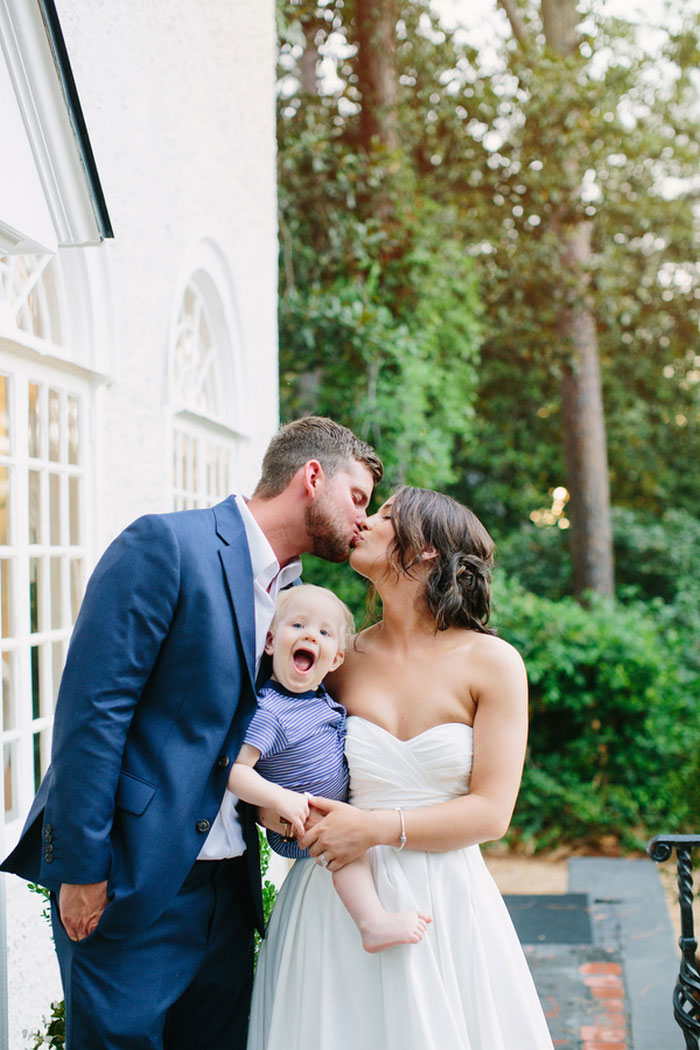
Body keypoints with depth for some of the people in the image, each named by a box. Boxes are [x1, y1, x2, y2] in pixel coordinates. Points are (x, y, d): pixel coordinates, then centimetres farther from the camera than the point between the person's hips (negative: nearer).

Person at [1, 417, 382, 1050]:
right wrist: (80, 870, -17)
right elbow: (91, 709, -16)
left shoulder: (294, 589, 12)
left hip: (228, 883, 7)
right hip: (129, 880, -7)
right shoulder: (165, 545, -12)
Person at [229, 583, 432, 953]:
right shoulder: (269, 712, -23)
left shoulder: (323, 700, 3)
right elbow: (235, 769, -27)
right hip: (297, 826, -9)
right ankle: (373, 923, -30)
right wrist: (279, 798, -37)